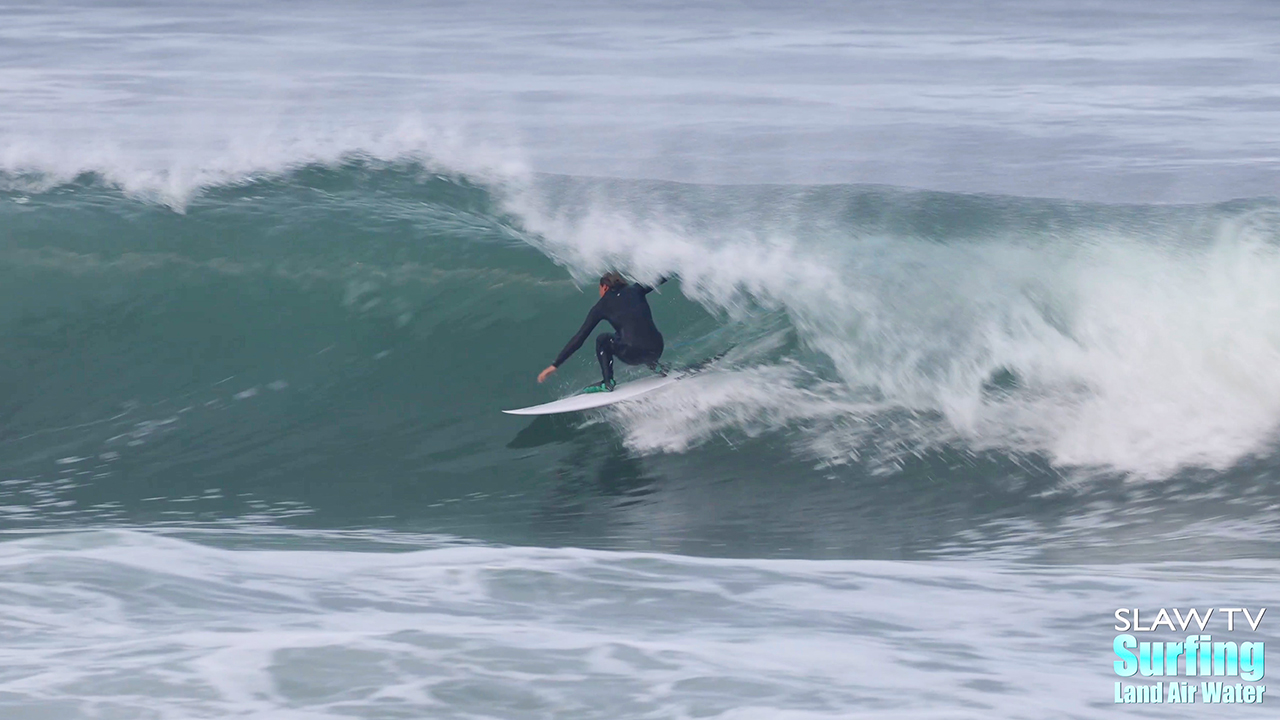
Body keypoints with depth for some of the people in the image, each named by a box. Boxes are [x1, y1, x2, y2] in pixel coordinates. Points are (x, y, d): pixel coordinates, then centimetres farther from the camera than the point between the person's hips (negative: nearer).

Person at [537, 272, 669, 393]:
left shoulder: (602, 305, 11)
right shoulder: (635, 290, 17)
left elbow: (579, 338, 11)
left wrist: (556, 364, 14)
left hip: (633, 354, -4)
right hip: (657, 350, 4)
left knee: (602, 340, 26)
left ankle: (607, 383, 12)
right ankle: (653, 364, 19)